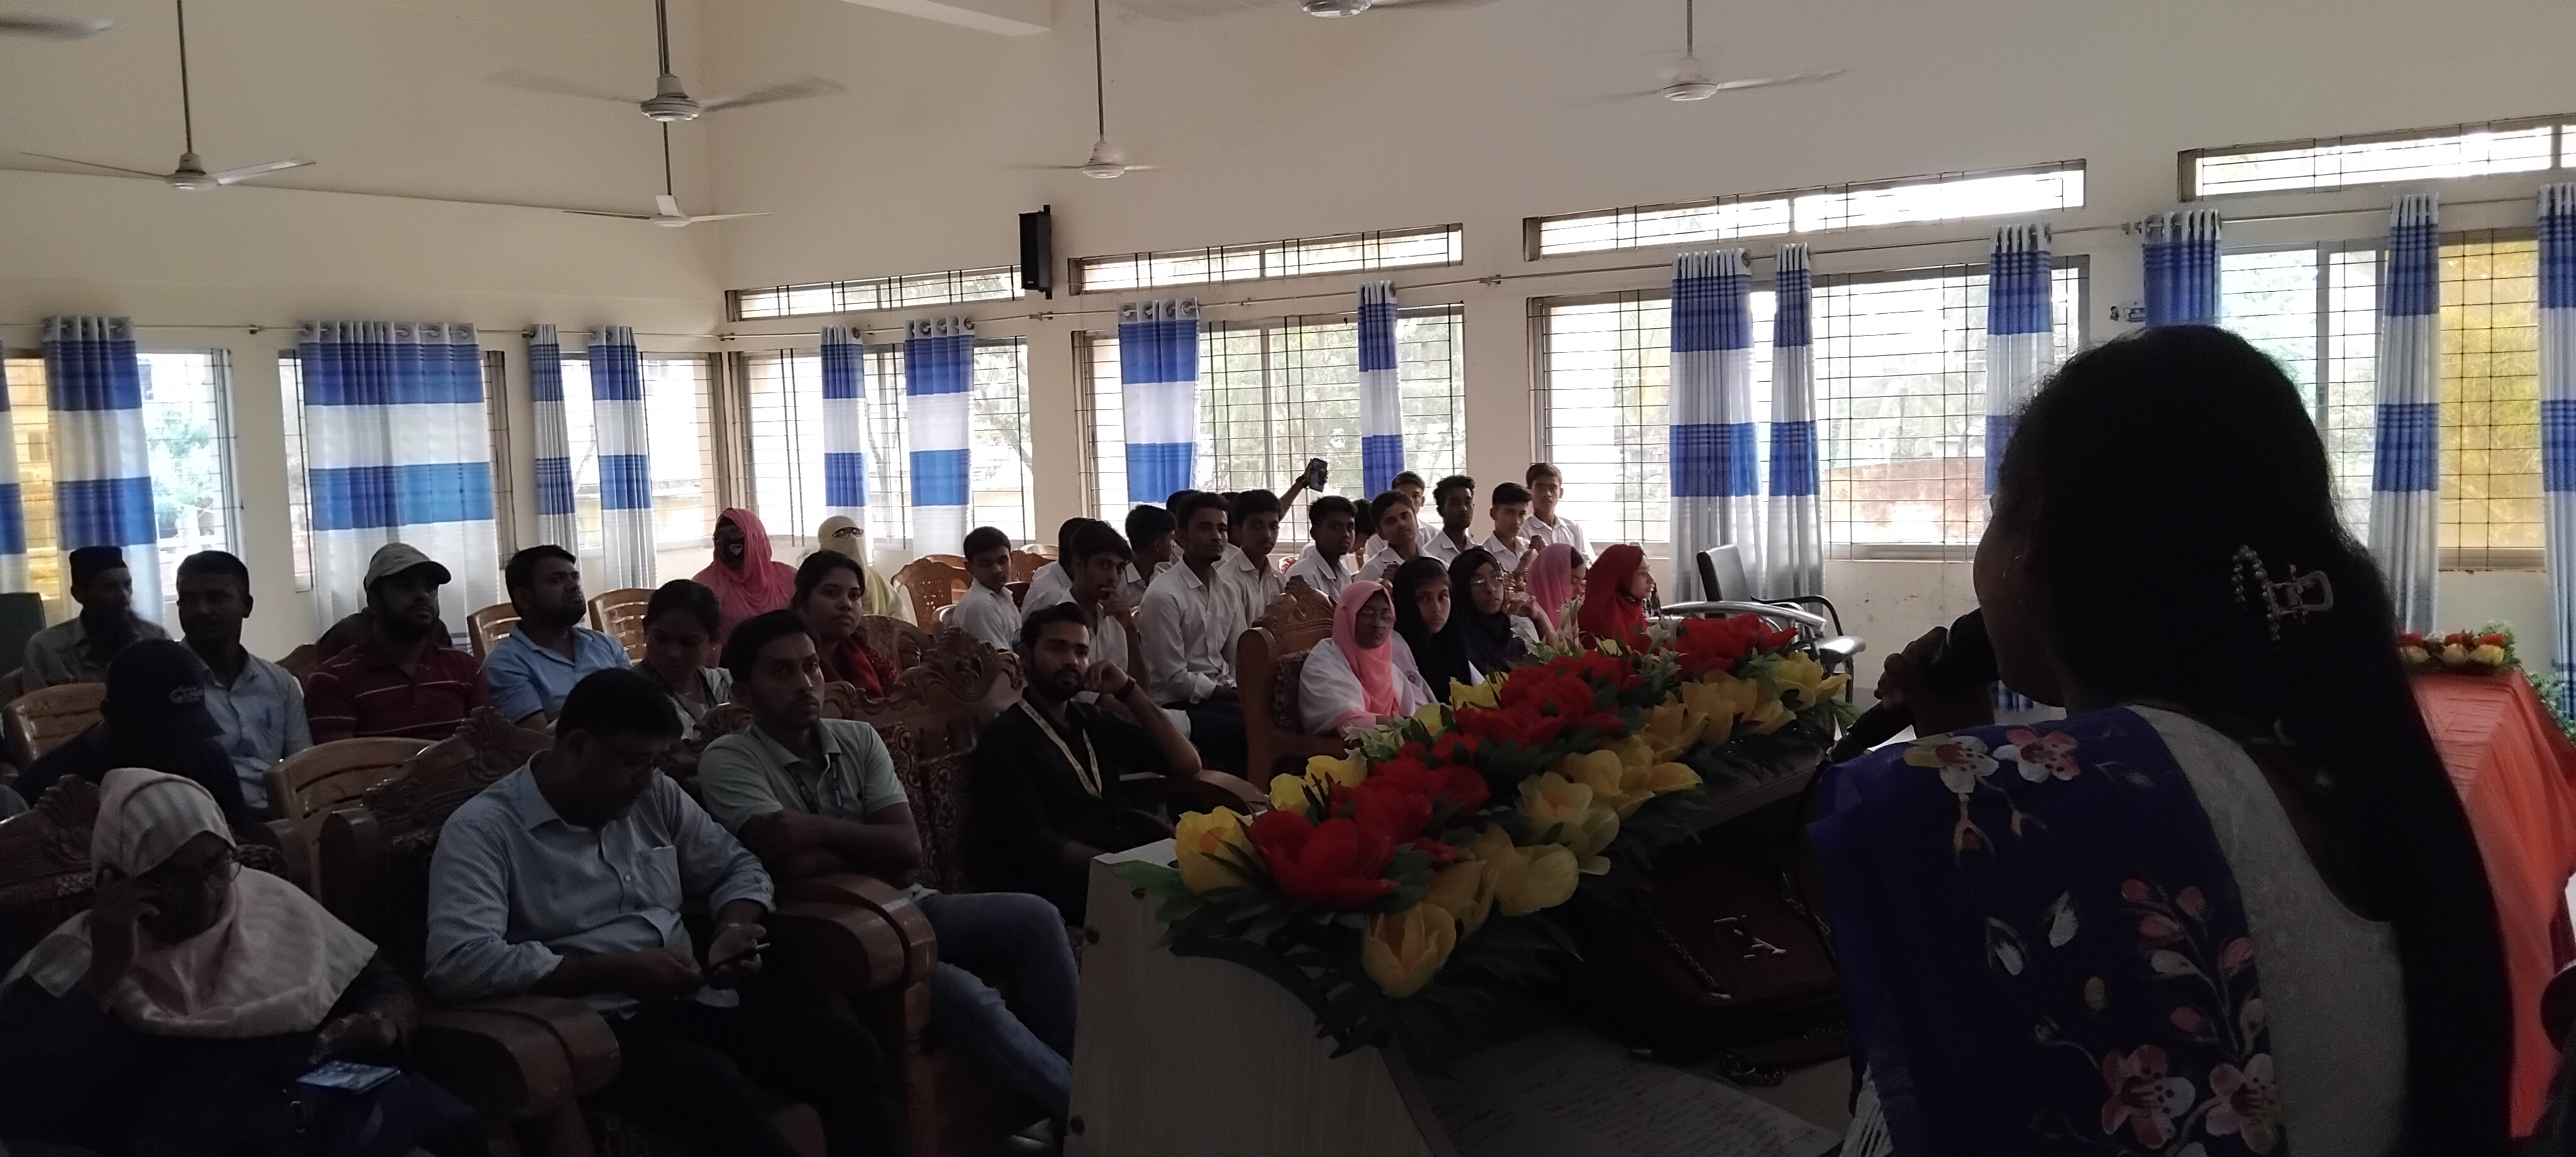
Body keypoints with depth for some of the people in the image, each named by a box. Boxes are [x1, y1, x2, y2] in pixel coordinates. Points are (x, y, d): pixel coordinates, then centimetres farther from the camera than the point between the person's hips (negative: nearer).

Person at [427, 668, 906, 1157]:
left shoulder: (656, 796, 12)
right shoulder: (484, 829, -7)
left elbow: (737, 867, 24)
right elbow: (457, 962, -21)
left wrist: (732, 930, -1)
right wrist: (619, 970, -19)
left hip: (692, 999, 6)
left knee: (850, 1051, -14)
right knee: (712, 1085, -36)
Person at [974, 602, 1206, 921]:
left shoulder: (1091, 721, 21)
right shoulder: (1004, 739, 0)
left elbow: (1187, 766, 13)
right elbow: (1034, 844, -12)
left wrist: (1128, 691, 5)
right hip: (1073, 885, -7)